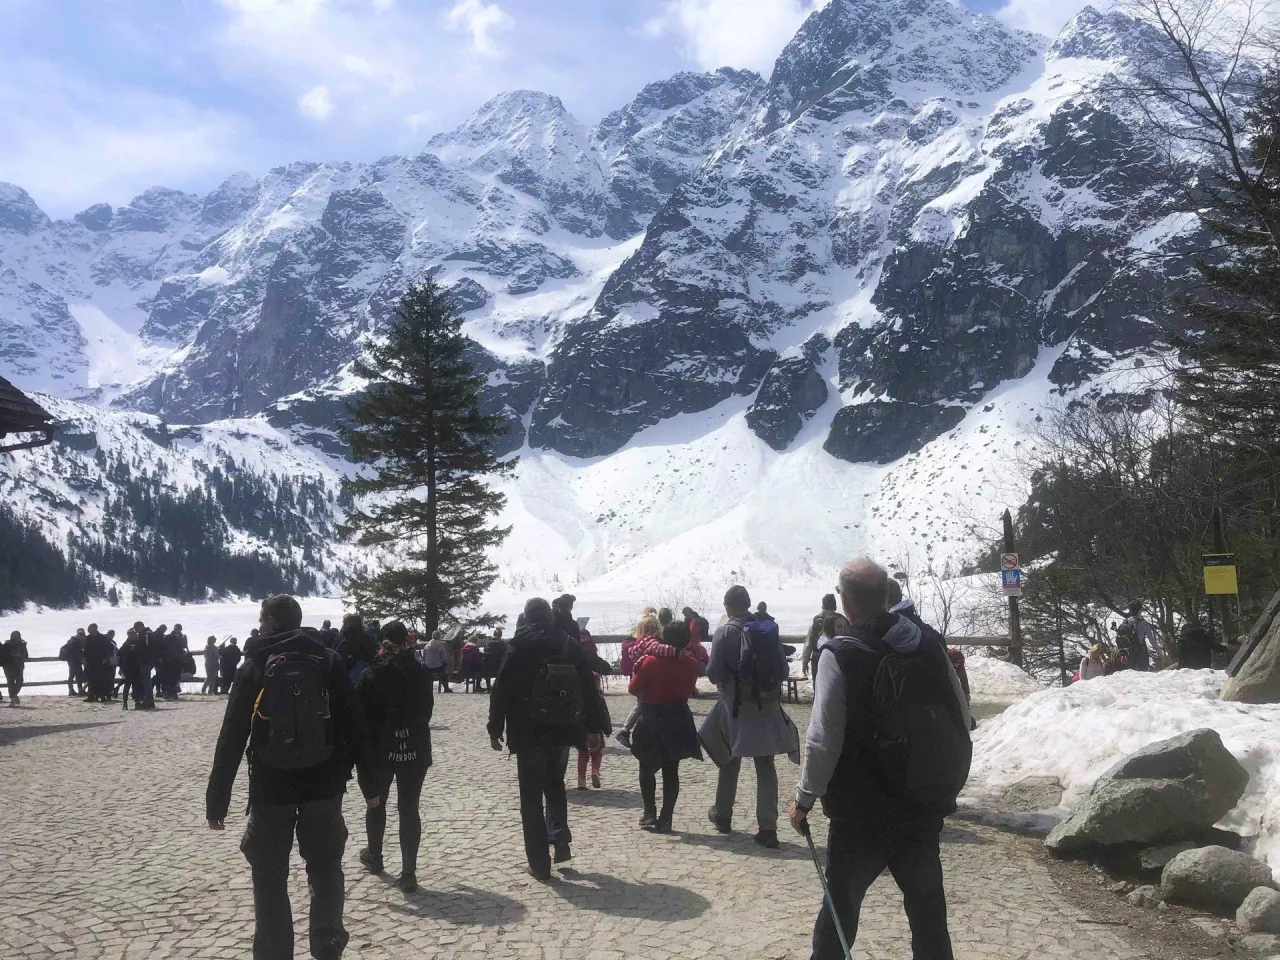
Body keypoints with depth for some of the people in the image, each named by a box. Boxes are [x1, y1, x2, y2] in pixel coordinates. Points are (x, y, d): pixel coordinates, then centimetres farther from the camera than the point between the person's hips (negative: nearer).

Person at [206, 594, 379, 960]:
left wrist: (216, 799, 2)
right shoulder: (328, 660, 1)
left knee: (270, 878, 11)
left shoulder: (254, 666, -3)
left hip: (270, 788, -1)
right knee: (325, 869, 17)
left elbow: (231, 739, -4)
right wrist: (369, 780, 8)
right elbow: (354, 724, 0)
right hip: (323, 784, 2)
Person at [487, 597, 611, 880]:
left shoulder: (519, 649, -7)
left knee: (532, 797, 4)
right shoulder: (571, 646, 3)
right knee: (555, 784, 25)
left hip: (529, 734, -3)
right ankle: (561, 840, 11)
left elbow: (501, 692, -8)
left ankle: (540, 864, 5)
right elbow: (589, 689, 4)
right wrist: (597, 727, 9)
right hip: (563, 731, 3)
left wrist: (495, 729, 0)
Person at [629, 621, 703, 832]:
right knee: (671, 771, 9)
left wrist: (637, 670, 9)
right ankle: (665, 819, 8)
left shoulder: (651, 661, -16)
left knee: (647, 769, 14)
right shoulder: (691, 664, -6)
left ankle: (650, 814, 10)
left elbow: (633, 689, -5)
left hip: (651, 721, -3)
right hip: (679, 722, 3)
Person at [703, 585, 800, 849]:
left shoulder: (724, 633, -11)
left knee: (730, 762, 16)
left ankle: (722, 815, 31)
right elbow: (783, 669, 2)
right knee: (766, 767, 7)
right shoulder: (769, 630, 0)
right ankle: (767, 829, 3)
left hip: (736, 707, -2)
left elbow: (714, 674, -12)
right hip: (767, 706, 2)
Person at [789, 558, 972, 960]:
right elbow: (961, 721, 6)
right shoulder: (929, 646, 0)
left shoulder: (839, 655, -15)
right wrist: (945, 784, 18)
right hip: (925, 811, 4)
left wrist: (804, 798, -6)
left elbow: (823, 740, -18)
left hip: (861, 814, -4)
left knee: (841, 906, 11)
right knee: (927, 909, 16)